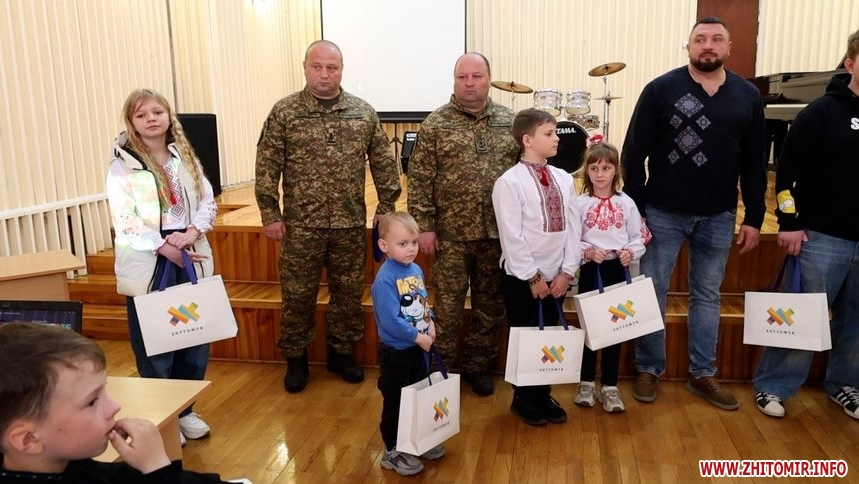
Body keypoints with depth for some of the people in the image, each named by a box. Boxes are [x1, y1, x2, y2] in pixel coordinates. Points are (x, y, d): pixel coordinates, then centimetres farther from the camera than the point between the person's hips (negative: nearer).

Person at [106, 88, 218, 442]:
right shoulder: (122, 165, -5)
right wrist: (165, 247, -16)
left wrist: (191, 234, -13)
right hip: (148, 263, -4)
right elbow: (124, 220, -12)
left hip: (191, 258, 4)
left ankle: (185, 409, 27)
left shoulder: (185, 157, 9)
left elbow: (208, 201, 4)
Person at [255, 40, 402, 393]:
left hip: (351, 223, 2)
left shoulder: (364, 112, 3)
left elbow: (384, 163, 6)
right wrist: (270, 214, -7)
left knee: (349, 293, 11)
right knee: (298, 295, 8)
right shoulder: (284, 112, -2)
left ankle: (342, 352, 30)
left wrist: (386, 208, 3)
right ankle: (296, 358, 25)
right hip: (301, 224, -2)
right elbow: (267, 167, -3)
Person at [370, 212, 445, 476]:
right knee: (395, 403, 7)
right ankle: (392, 452, 24)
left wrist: (430, 324, -4)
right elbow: (390, 321, -27)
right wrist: (418, 337, -20)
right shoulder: (385, 279, -24)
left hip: (418, 348, 8)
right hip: (396, 351, -8)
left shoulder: (416, 270, 1)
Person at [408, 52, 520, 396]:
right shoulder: (435, 124, -2)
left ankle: (477, 365, 28)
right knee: (448, 304, 5)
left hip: (498, 232, 3)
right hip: (451, 233, -3)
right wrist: (424, 226, -9)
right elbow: (420, 180, -4)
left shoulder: (510, 122, 6)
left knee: (490, 304, 12)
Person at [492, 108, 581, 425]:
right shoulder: (510, 182, -12)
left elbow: (573, 228, 4)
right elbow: (511, 236, -15)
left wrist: (566, 272, -3)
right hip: (522, 278, -5)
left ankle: (543, 395, 32)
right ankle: (523, 398, 27)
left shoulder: (564, 179, 4)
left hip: (556, 277, 5)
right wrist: (533, 278, -14)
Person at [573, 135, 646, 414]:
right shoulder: (580, 203, -3)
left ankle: (609, 386, 18)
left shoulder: (625, 202, 1)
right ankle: (587, 383, 20)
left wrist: (631, 252, -16)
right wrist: (587, 252, -20)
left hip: (618, 270, 1)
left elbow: (638, 237, 3)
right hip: (590, 270, -1)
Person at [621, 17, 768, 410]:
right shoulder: (661, 89, -5)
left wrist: (754, 218, 3)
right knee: (652, 293, 6)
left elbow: (755, 163, 7)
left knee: (707, 296, 13)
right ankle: (649, 369, 22)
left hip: (719, 217, 3)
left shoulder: (748, 96, 4)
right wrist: (634, 210, -11)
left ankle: (702, 374, 27)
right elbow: (633, 154, -6)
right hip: (663, 213, -3)